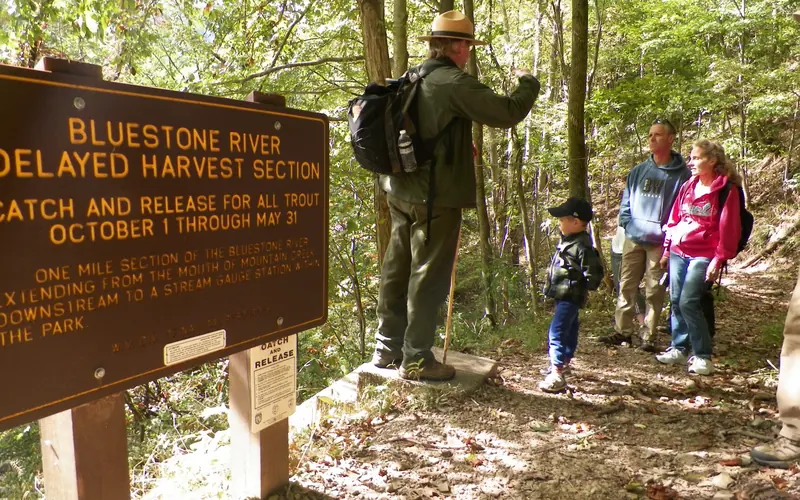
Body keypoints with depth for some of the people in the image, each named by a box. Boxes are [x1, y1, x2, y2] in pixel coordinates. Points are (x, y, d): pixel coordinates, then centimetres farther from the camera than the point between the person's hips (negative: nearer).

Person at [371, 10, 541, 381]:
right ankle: (416, 359, 6)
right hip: (436, 195, -9)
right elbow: (507, 113, -13)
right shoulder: (454, 82, -13)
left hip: (402, 191, 9)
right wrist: (528, 82, 5)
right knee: (428, 277, -1)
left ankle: (386, 348, 24)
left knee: (397, 270, 14)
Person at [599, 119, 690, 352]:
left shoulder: (681, 174, -2)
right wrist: (628, 224, 3)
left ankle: (648, 337, 12)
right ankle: (622, 331, 17)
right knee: (626, 287, 8)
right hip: (633, 239, 4)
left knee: (654, 292, 3)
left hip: (659, 243, -4)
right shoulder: (638, 171, 11)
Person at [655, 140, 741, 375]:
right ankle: (679, 348, 20)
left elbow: (729, 229, -8)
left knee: (688, 302, -13)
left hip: (703, 256, -6)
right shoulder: (688, 186, 12)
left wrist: (719, 259, -11)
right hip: (678, 252, 6)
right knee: (676, 301, 7)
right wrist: (667, 249, 14)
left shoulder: (726, 190, -6)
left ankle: (702, 356, -1)